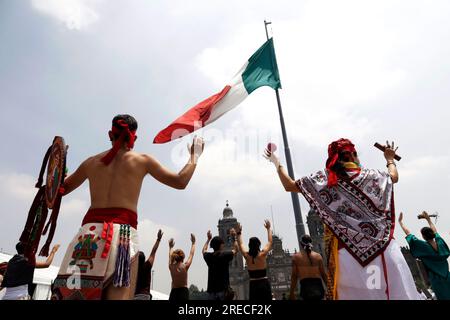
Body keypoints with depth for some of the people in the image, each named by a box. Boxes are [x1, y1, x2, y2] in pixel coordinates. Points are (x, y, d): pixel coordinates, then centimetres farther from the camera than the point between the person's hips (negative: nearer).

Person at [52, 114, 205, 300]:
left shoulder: (91, 162, 17)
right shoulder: (142, 160, 8)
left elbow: (62, 189, 30)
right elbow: (180, 182, 8)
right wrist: (195, 155, 22)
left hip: (90, 229, 4)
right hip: (123, 231, -3)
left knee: (70, 293, 8)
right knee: (119, 296, -5)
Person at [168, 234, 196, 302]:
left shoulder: (171, 267, 0)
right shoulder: (185, 266, -8)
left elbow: (170, 256, 20)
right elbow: (191, 254, 6)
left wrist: (171, 246, 37)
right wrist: (193, 242, 19)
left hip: (173, 292, 4)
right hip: (183, 291, -3)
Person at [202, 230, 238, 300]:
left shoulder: (209, 256, 5)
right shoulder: (225, 255, -6)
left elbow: (203, 251, 29)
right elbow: (235, 249, 13)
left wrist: (208, 239, 37)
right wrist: (234, 237, 24)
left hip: (212, 290, 4)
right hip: (223, 289, -4)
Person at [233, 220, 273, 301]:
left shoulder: (247, 256, -3)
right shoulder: (263, 254, -7)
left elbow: (240, 245, 15)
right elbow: (270, 242, 7)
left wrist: (239, 233, 23)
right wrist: (268, 229, 17)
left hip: (253, 285, 2)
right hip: (264, 284, -2)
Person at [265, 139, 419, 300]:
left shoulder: (323, 179, 1)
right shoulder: (371, 175, 7)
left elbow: (289, 185, 6)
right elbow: (394, 176, 29)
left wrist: (276, 162, 21)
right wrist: (390, 159, 49)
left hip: (346, 251, -1)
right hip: (383, 247, 1)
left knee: (353, 293, 6)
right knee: (397, 291, 10)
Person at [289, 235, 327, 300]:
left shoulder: (296, 256, 7)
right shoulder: (318, 256, 11)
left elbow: (294, 276, 2)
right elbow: (323, 274, 9)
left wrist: (292, 292, 5)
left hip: (306, 285, -2)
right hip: (318, 284, 2)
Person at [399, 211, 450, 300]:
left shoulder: (424, 246, -17)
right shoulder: (440, 243, -5)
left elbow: (408, 234, -11)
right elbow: (435, 231, 16)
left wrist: (400, 221, -3)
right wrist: (428, 219, 25)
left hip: (437, 280, -4)